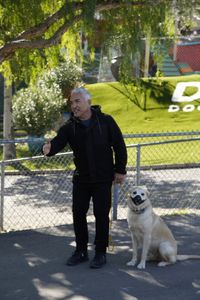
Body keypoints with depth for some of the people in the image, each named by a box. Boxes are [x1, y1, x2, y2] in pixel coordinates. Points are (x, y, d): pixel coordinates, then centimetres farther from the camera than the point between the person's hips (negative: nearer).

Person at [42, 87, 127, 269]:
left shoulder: (105, 121, -8)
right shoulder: (70, 127, -2)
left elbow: (119, 146, -3)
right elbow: (58, 142, -17)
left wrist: (120, 170, -5)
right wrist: (49, 148, -41)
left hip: (102, 178, -3)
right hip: (81, 178, 3)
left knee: (101, 215, 1)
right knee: (78, 213, 6)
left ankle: (101, 253, 13)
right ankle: (81, 251, 21)